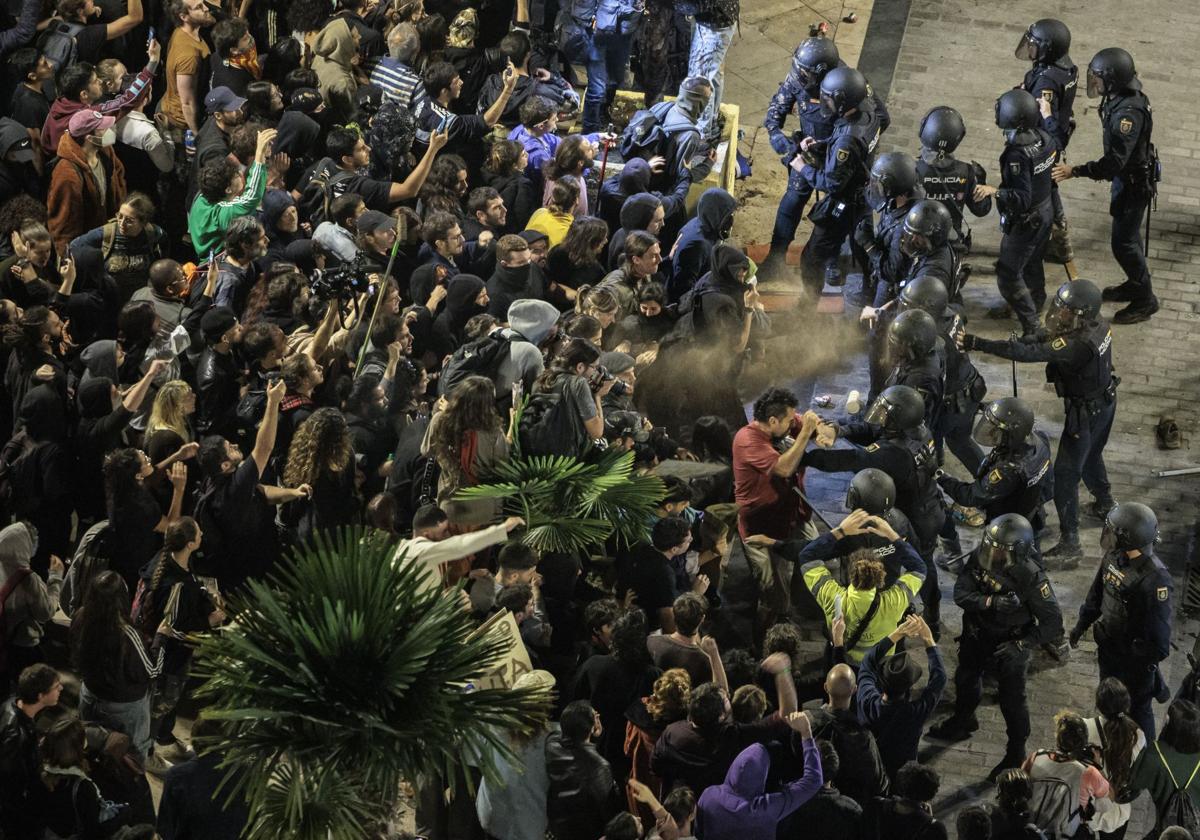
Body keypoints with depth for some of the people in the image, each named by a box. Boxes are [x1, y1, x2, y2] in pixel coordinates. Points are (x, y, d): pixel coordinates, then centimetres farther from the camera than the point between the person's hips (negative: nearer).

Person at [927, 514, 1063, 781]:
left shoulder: (1031, 578, -33)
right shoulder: (981, 558, -21)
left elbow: (1053, 624, -28)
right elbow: (961, 593, -22)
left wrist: (1020, 644, -32)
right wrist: (991, 602, -39)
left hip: (1010, 646, -6)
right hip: (977, 636, 6)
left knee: (1012, 701, 9)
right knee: (966, 679, 28)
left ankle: (1016, 756, 30)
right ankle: (963, 722, 57)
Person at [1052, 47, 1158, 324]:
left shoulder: (1129, 113, -35)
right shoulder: (1119, 98, -5)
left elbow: (1114, 162, -36)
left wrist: (1074, 171, -35)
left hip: (1134, 183, -9)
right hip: (1127, 176, 9)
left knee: (1124, 243, 1)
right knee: (1128, 235, 24)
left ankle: (1145, 300, 14)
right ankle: (1136, 284, 42)